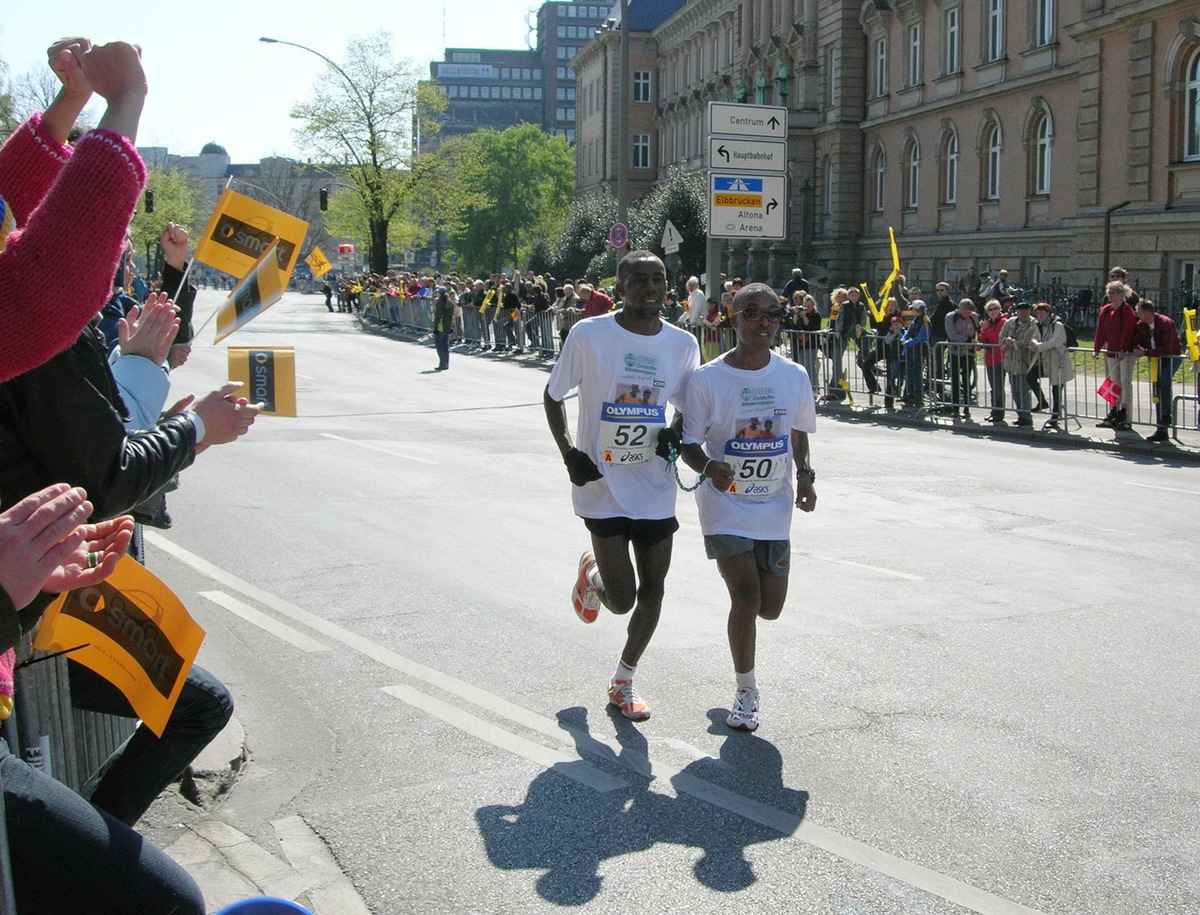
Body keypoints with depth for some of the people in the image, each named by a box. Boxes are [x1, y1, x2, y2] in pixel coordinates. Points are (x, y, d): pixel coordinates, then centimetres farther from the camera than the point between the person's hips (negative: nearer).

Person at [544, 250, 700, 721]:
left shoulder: (683, 344, 2)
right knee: (622, 598, -8)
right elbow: (553, 396, 3)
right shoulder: (589, 335, -8)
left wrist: (677, 432, -8)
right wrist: (568, 452, -11)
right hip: (602, 485, -4)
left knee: (652, 591, 7)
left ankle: (623, 683, 28)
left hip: (656, 488, 4)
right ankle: (592, 573, 30)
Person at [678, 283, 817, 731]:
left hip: (774, 507, 4)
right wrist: (709, 467, -26)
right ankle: (746, 692, 9)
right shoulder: (707, 379, -10)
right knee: (746, 598, -12)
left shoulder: (794, 376, 2)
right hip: (725, 504, -4)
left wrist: (804, 475, 0)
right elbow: (689, 443, -6)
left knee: (770, 607, 5)